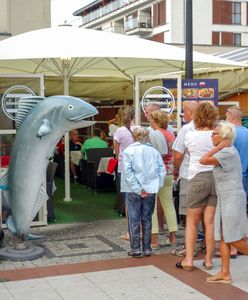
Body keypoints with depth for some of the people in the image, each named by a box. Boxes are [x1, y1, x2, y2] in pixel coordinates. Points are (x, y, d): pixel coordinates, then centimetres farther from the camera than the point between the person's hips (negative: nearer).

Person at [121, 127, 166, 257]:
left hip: (133, 191, -3)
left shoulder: (129, 151, -5)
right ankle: (147, 249, 16)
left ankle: (136, 249, 8)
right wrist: (156, 186, -1)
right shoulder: (154, 151, 4)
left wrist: (138, 189, -12)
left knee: (134, 220, 5)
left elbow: (127, 172, -14)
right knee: (147, 220, 12)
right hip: (150, 191, 3)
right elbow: (162, 170, -1)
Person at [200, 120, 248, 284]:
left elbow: (203, 160, -21)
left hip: (233, 198, -10)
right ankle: (225, 274, 11)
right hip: (225, 199, 10)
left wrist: (219, 147, -16)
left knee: (233, 239, -4)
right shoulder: (226, 151, 14)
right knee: (223, 238, 7)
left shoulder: (228, 152, -17)